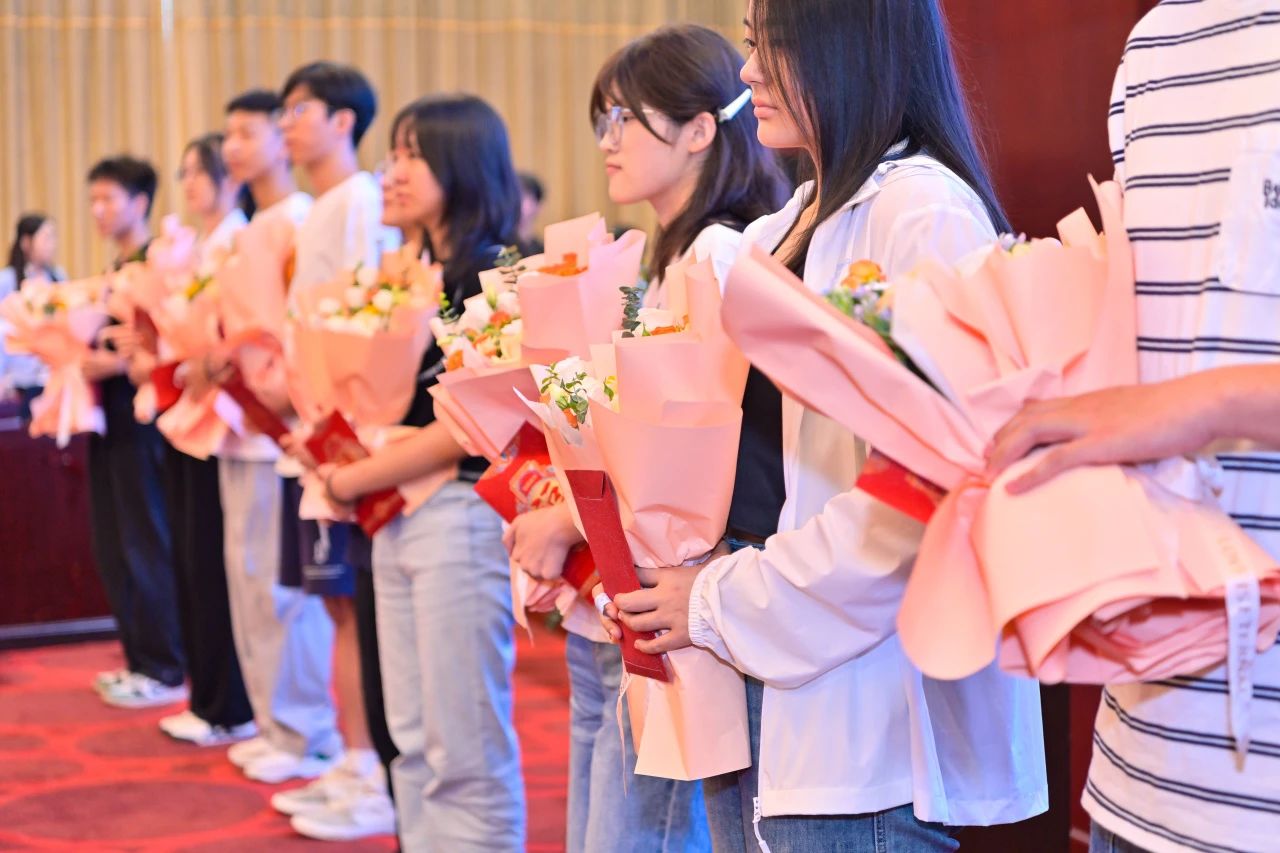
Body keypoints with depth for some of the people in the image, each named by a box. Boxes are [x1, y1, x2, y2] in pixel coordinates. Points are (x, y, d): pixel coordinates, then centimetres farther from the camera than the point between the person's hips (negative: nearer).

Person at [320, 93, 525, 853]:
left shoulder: (495, 275, -10)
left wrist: (356, 478, -10)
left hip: (462, 515, -8)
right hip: (398, 518, 8)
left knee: (468, 753, -1)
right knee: (414, 745, 13)